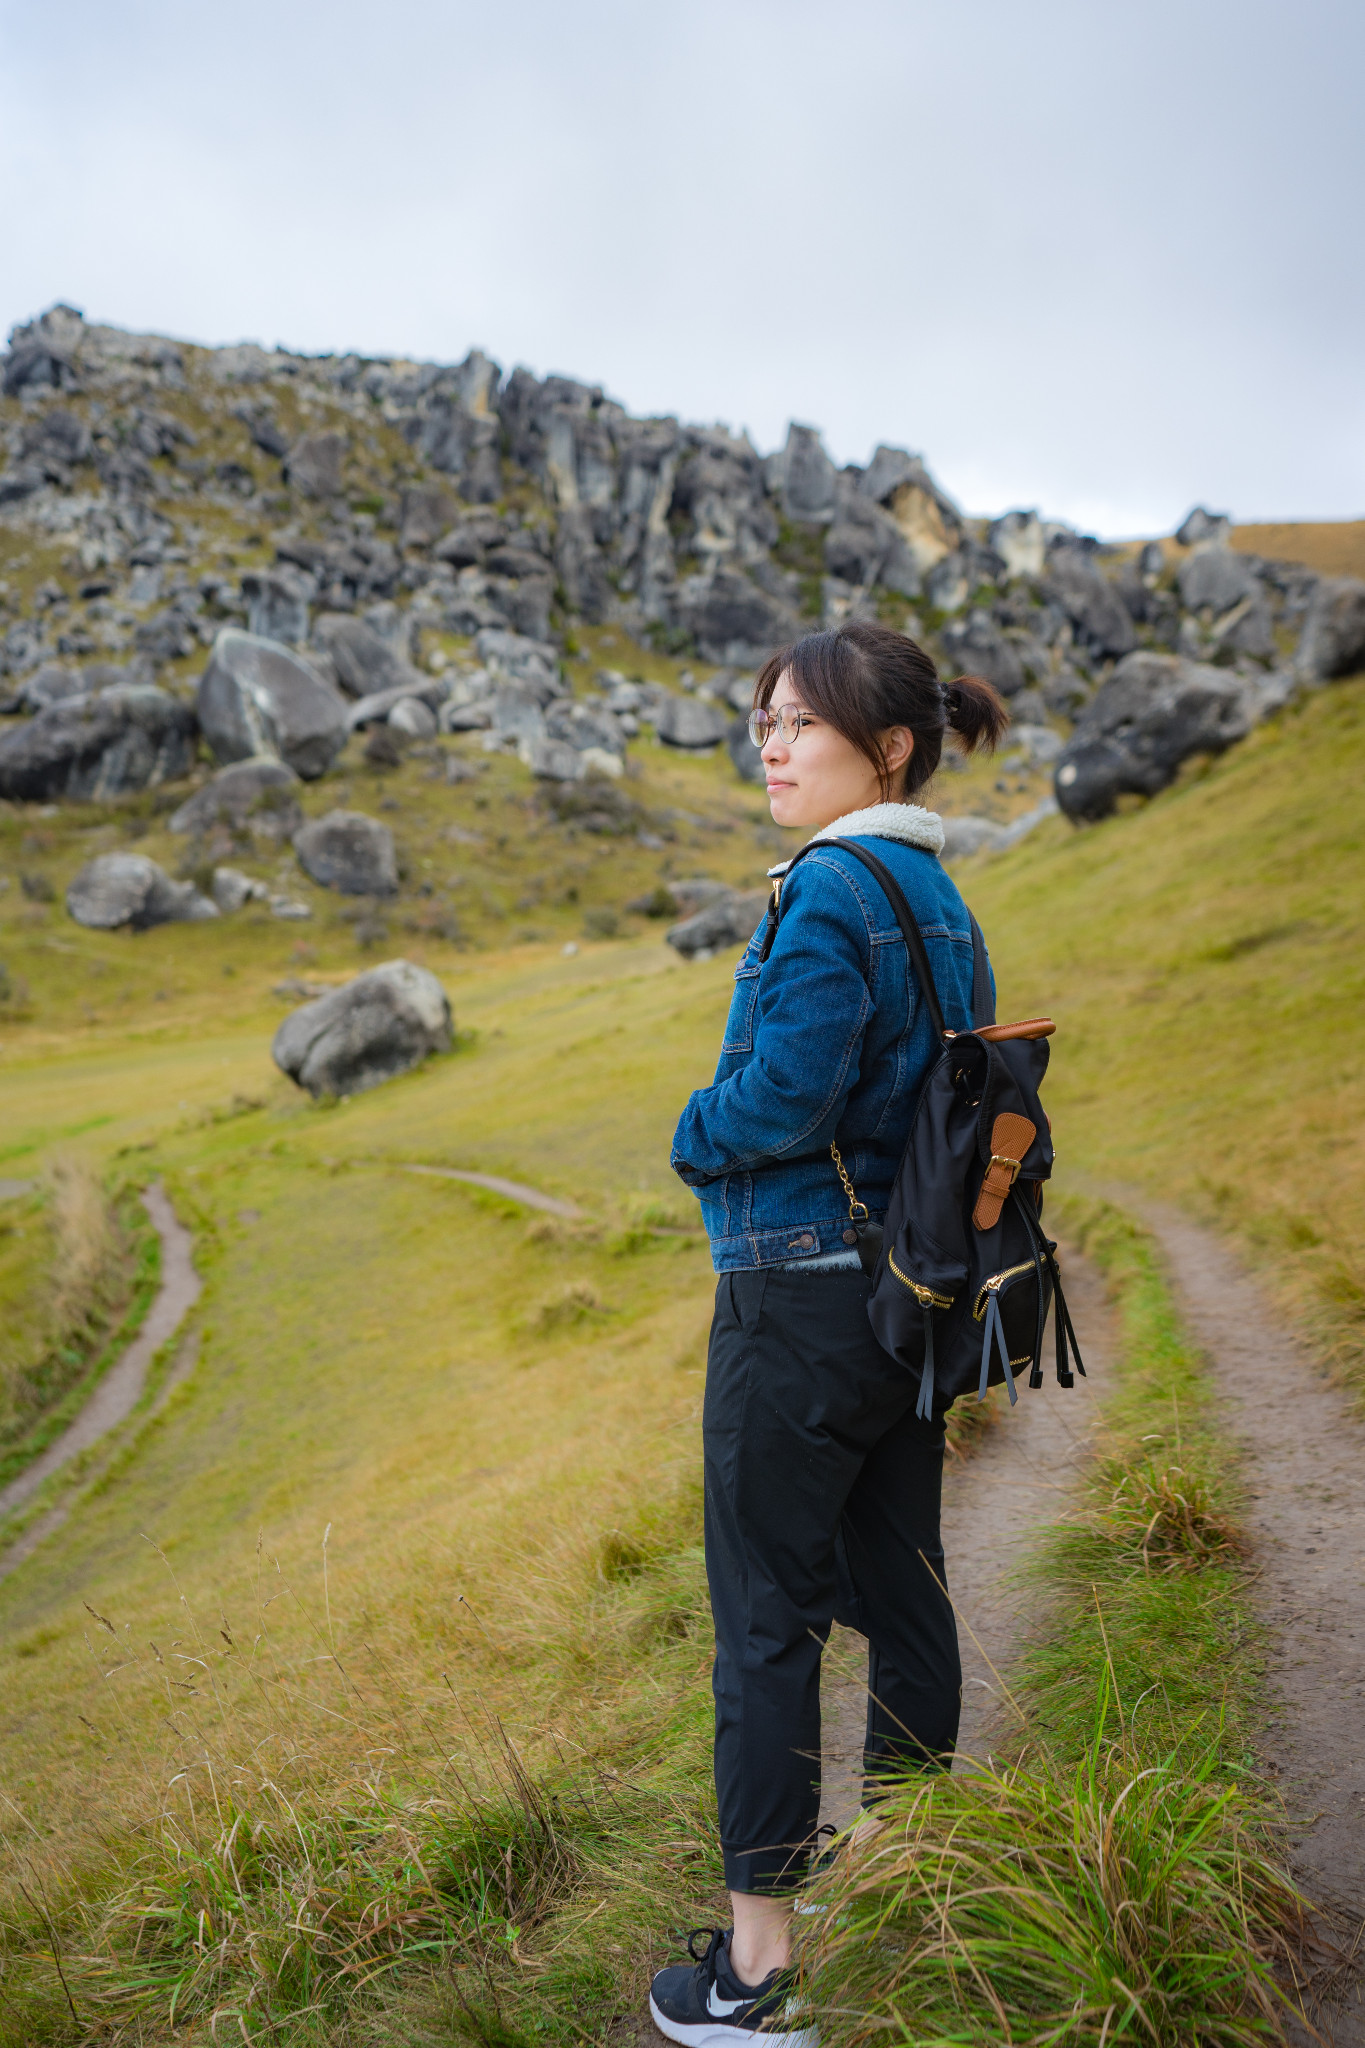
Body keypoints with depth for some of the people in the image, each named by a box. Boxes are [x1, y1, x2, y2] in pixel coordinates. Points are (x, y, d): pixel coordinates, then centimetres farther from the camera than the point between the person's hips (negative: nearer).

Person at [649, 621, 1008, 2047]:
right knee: (899, 1594, 17)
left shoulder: (831, 892, -17)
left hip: (803, 1297, -9)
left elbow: (784, 1095, -24)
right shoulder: (941, 900, 11)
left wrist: (694, 1137, -4)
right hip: (914, 1290, 9)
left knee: (767, 1619, 2)